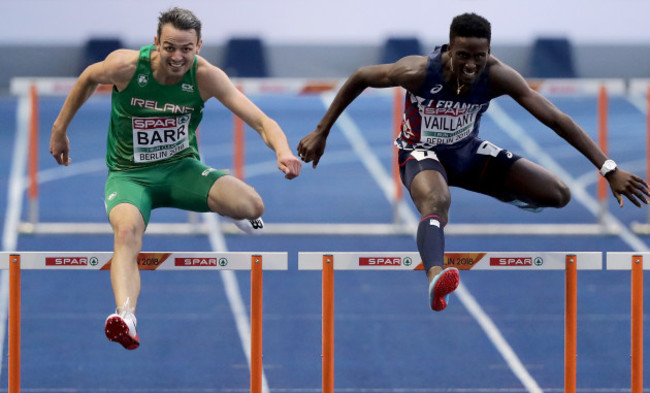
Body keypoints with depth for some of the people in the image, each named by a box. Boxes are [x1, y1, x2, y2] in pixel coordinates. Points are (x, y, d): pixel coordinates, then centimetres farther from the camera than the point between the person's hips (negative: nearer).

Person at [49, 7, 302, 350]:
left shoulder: (205, 77, -17)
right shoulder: (126, 66, -18)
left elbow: (261, 121, -23)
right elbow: (88, 79, 6)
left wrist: (283, 151, -44)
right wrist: (60, 128, 12)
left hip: (181, 168, 2)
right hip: (129, 175, -2)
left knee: (252, 205, -23)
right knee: (127, 230, -37)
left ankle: (232, 215, 17)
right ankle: (125, 316, -58)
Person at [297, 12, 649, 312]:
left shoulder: (496, 76, -28)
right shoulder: (419, 72, -32)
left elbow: (555, 118, -28)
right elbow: (359, 78, -15)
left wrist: (608, 169, -33)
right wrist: (321, 133, -10)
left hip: (467, 150, 4)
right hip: (421, 151, -4)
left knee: (558, 195, -3)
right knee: (436, 201, -42)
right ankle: (435, 277, -69)